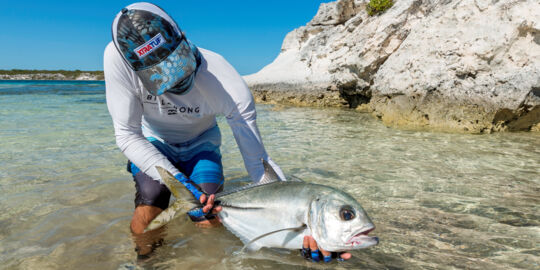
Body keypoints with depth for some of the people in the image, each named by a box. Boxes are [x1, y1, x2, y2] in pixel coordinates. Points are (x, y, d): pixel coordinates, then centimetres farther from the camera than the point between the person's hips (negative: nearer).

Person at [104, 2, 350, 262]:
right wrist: (178, 181, -37)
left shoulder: (230, 88, -38)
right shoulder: (118, 57, -34)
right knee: (150, 200, -25)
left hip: (200, 143, 0)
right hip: (154, 143, 1)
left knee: (209, 221, -19)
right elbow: (127, 134, -25)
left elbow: (259, 163, -31)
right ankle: (138, 259, 9)